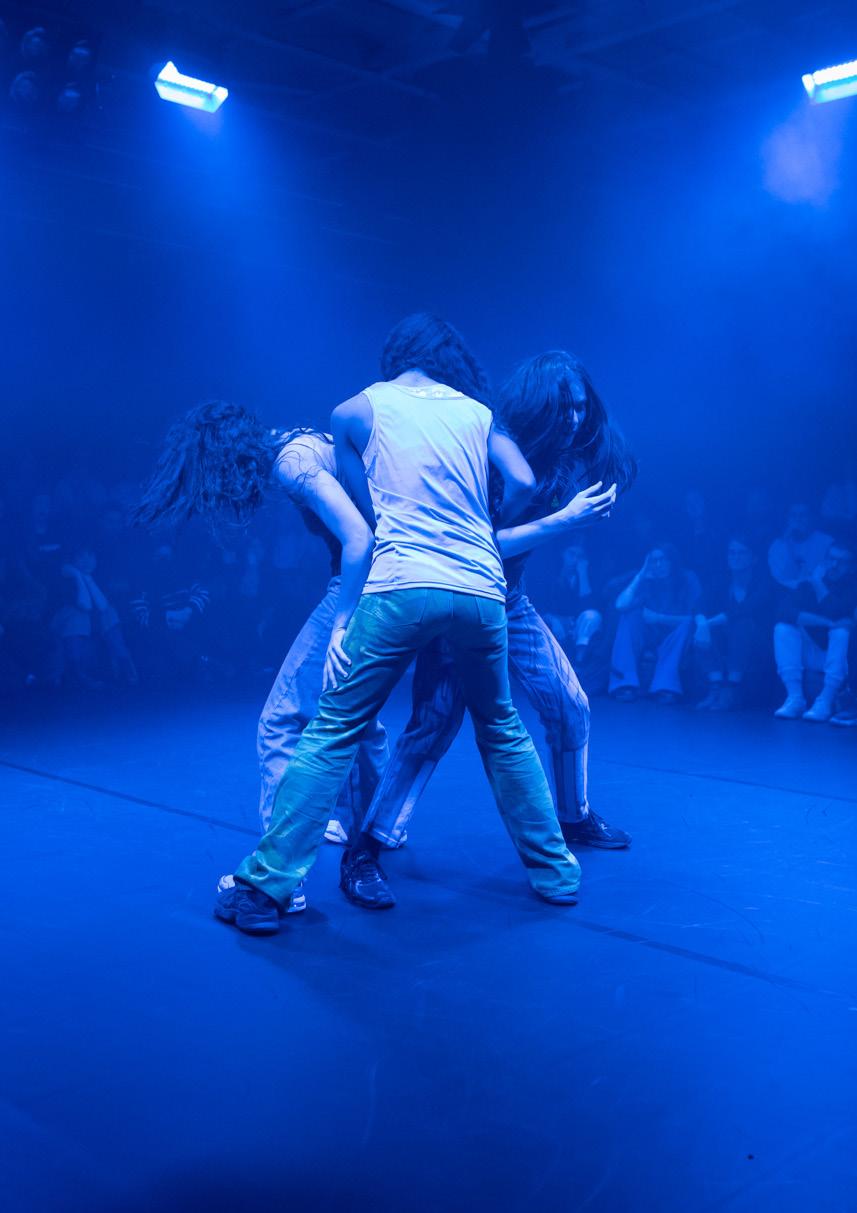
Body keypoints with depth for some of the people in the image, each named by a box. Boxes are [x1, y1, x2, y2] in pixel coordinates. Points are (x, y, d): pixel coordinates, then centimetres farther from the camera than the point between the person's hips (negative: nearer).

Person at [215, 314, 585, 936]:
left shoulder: (355, 411, 13)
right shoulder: (479, 411, 17)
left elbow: (361, 518, 17)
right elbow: (524, 484, 5)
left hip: (402, 587, -3)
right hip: (481, 591, 3)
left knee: (333, 734, 3)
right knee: (503, 730, 22)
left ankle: (266, 884, 1)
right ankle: (555, 871, 27)